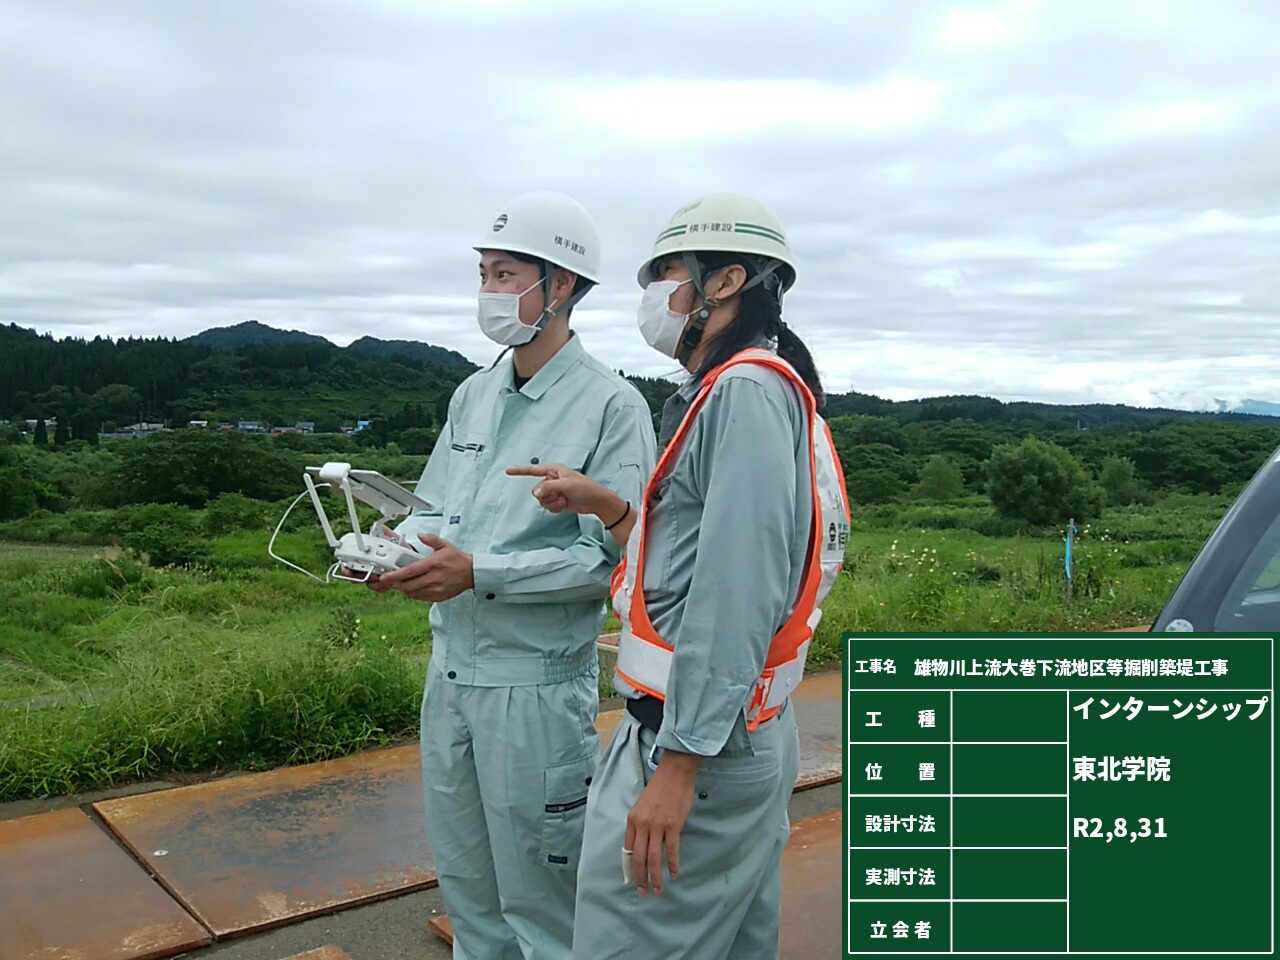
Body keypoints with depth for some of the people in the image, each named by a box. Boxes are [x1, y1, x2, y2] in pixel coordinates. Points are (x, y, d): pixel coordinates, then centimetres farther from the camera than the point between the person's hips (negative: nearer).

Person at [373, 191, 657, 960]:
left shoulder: (611, 406, -13)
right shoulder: (473, 395, 8)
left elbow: (613, 559, -18)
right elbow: (437, 511, 14)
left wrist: (480, 573, -22)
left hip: (538, 685, -7)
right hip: (451, 668, 7)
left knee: (540, 896, 9)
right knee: (466, 883, 22)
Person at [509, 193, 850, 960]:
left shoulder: (746, 391, -16)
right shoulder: (750, 390, 16)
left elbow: (739, 592, -24)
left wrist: (677, 766, -24)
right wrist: (606, 506, 9)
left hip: (700, 745, -10)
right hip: (750, 738, 10)